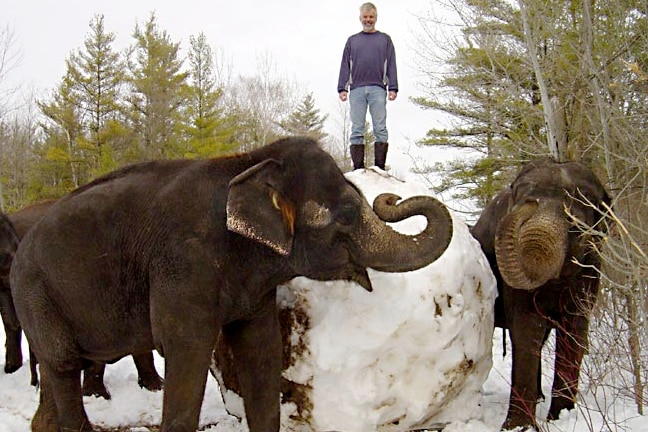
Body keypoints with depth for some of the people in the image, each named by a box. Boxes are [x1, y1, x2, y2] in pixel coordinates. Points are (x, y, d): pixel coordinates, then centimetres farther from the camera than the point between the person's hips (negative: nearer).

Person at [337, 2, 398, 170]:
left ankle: (380, 168, -10)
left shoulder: (385, 39, 18)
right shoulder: (352, 40, 20)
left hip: (378, 89, -1)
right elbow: (345, 66, 14)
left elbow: (391, 65, 9)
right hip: (356, 89, 1)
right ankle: (358, 168, -5)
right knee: (357, 130, -4)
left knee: (380, 129, -8)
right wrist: (342, 88, 2)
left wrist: (393, 87, -3)